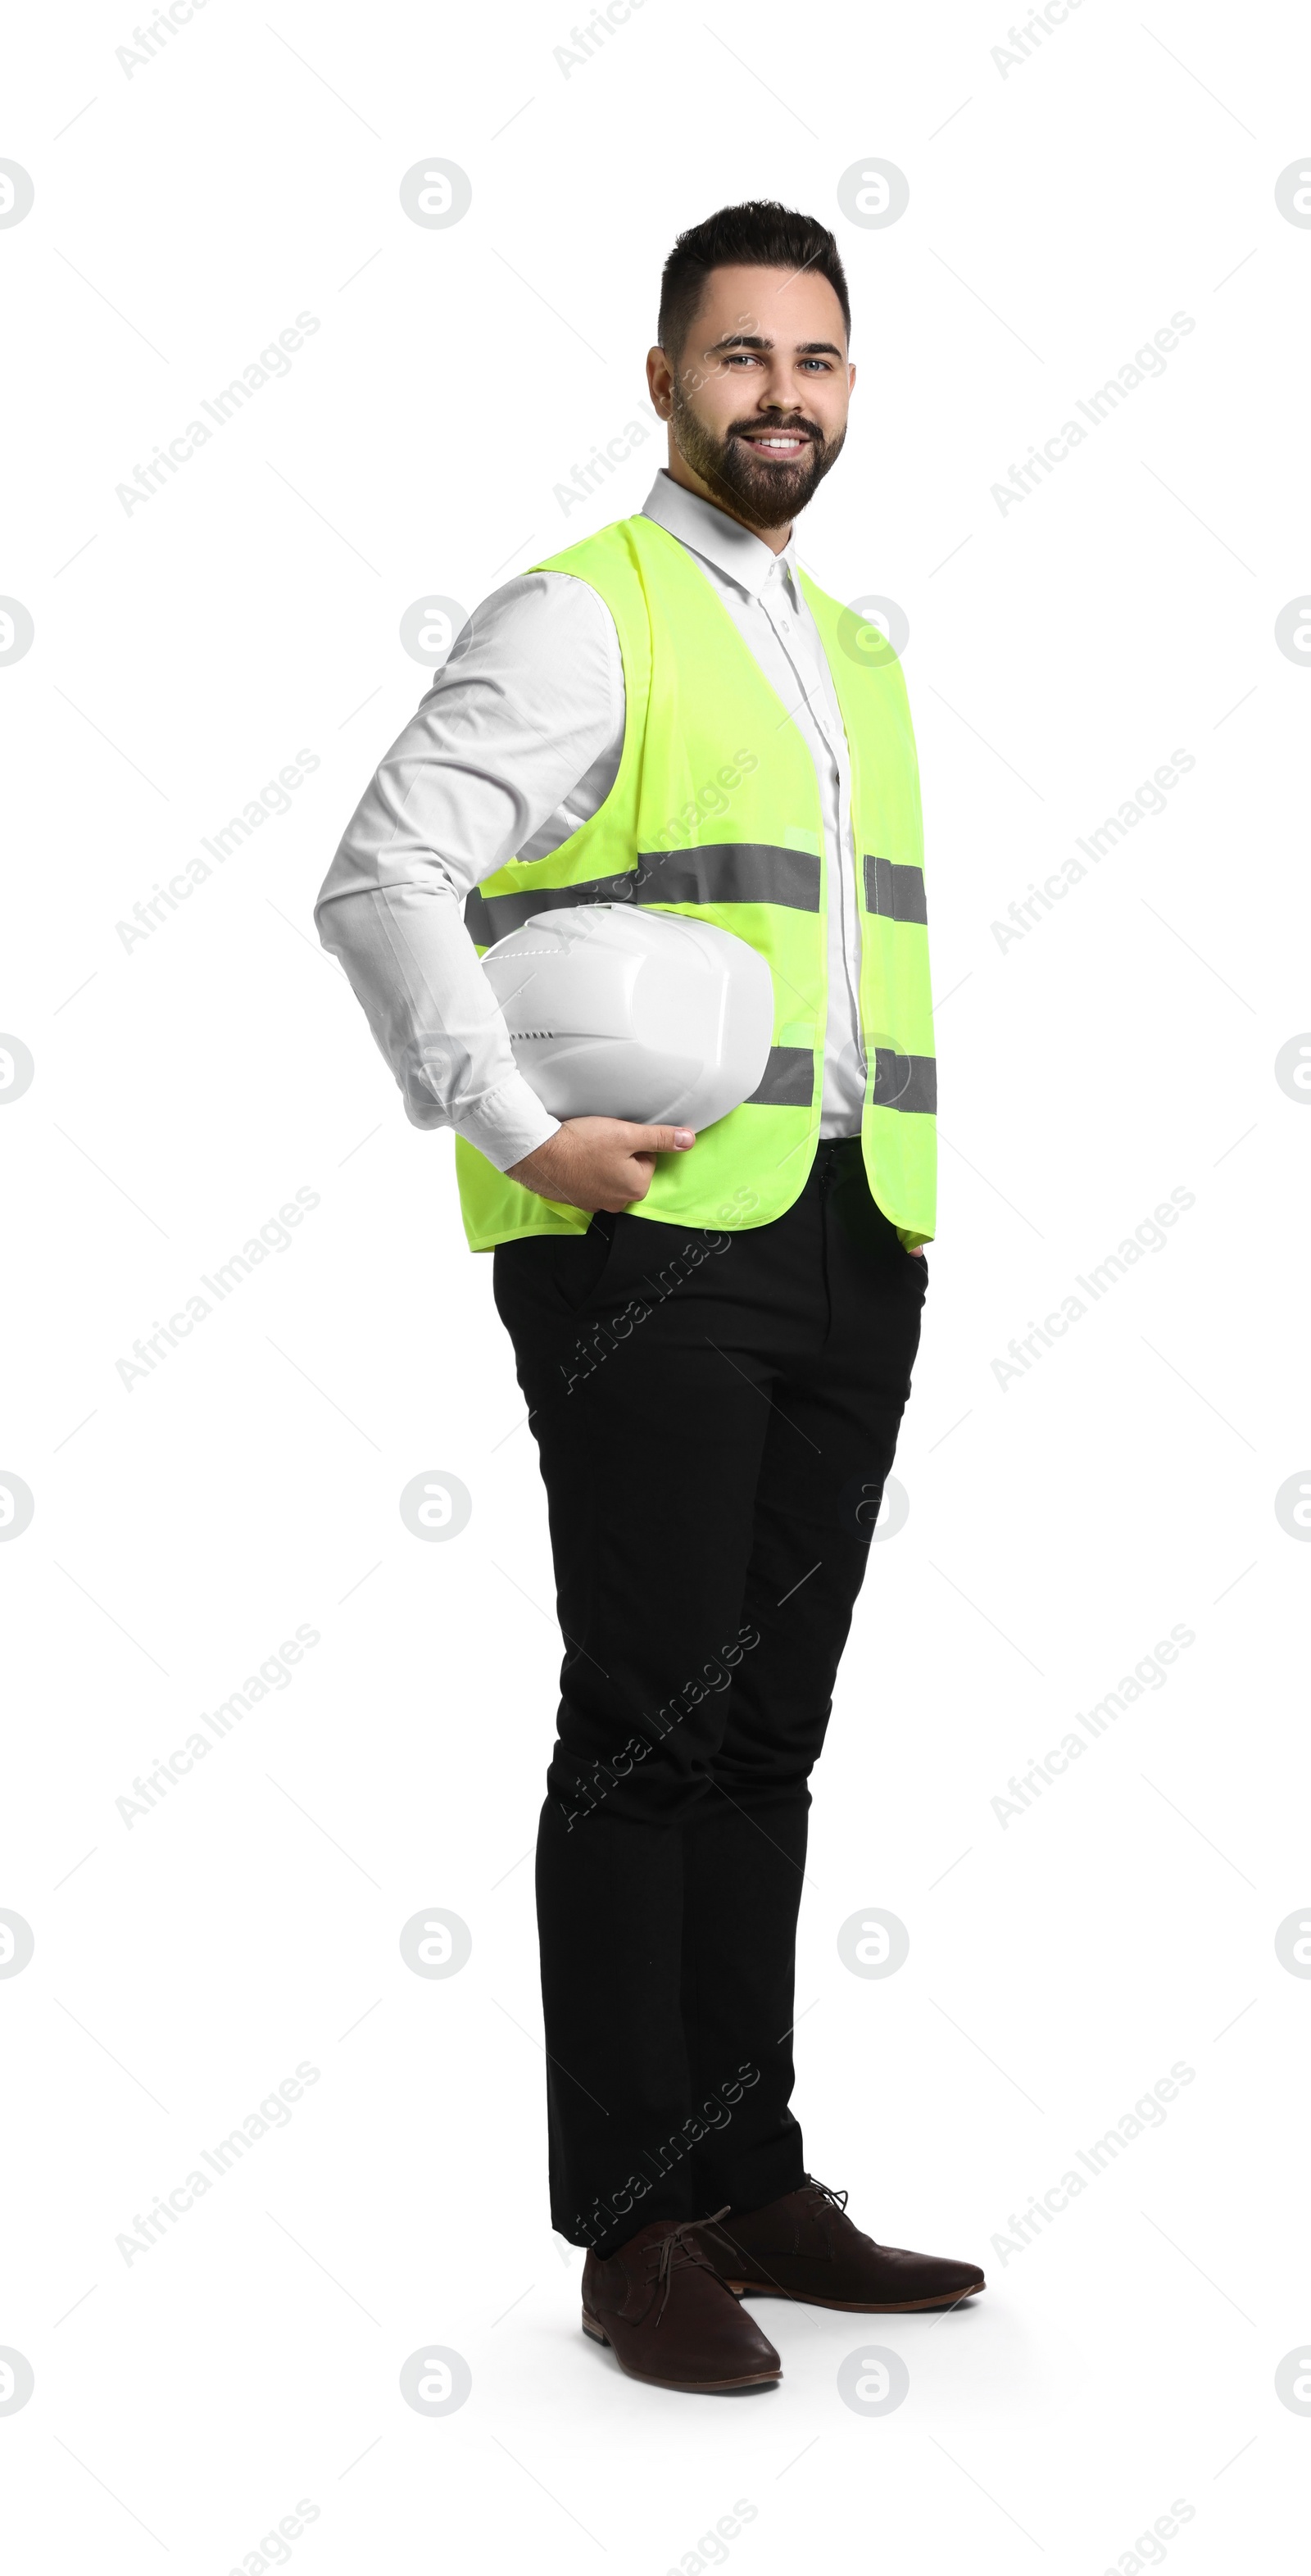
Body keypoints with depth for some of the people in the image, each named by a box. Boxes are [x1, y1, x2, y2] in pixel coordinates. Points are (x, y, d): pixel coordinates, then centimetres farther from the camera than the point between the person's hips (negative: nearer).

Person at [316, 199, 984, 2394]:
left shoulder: (854, 654, 21)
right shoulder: (578, 622, -3)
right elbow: (380, 882, -14)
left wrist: (904, 1187, 16)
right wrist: (519, 1137, -20)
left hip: (850, 1243, 7)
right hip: (651, 1239, -7)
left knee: (771, 1729, 10)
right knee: (651, 1720, -5)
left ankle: (751, 2183, 19)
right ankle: (630, 2230, 2)